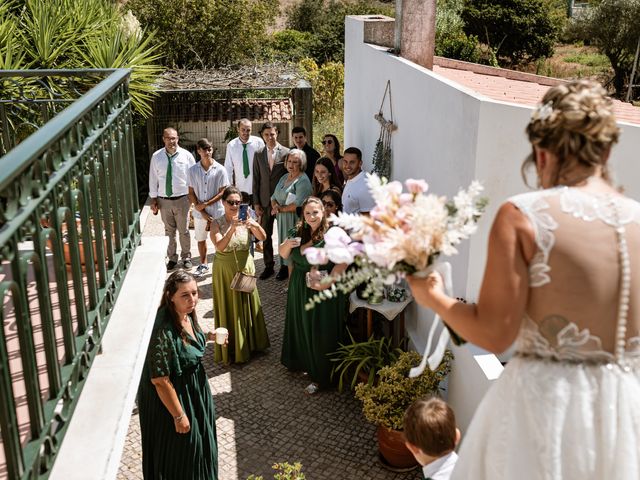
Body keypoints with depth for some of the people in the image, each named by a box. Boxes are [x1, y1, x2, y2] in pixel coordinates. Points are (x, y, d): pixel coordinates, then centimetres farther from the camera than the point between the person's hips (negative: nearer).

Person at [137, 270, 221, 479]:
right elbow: (160, 380, -28)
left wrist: (208, 337, -4)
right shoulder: (163, 331, -34)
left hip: (194, 388, 9)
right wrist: (179, 416, -21)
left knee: (199, 437, 29)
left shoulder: (186, 314, -8)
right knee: (179, 448, 13)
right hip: (174, 397, -9)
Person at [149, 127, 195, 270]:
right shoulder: (156, 156, -2)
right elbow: (153, 178, 4)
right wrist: (153, 199, 4)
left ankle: (186, 257, 27)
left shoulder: (186, 156, -6)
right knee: (169, 231, 13)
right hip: (163, 200, 2)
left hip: (182, 199, -1)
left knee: (183, 231, 9)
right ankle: (172, 258, 28)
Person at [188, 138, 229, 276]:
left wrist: (205, 204, -14)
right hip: (199, 213, 3)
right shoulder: (193, 170, -2)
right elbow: (191, 193, -1)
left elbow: (222, 192, -8)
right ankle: (203, 264, 34)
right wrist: (202, 212, -8)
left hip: (217, 212, -2)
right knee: (200, 239, 16)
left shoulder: (220, 170, -8)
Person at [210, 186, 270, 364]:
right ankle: (231, 349, 21)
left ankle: (250, 343, 33)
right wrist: (232, 228, -37)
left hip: (245, 267, 2)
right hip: (225, 270, -2)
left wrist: (255, 225, -38)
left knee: (247, 305, 14)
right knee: (229, 307, 7)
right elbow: (220, 247, -25)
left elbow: (263, 237, -19)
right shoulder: (217, 223, -11)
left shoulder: (246, 220, -6)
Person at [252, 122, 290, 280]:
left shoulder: (286, 153, -4)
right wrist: (256, 203, 2)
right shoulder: (258, 154, 6)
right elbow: (256, 180, 7)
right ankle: (269, 266, 18)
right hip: (265, 201, 3)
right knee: (266, 235, 8)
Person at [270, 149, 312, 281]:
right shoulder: (284, 177, 15)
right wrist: (275, 205, -8)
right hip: (282, 218, 8)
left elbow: (298, 204, -22)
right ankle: (284, 267, 27)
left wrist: (282, 208, -12)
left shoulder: (303, 181, -13)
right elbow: (274, 196, 14)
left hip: (294, 219, -8)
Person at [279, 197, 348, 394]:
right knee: (301, 328, 20)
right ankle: (302, 362, 42)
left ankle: (321, 377, 19)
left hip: (322, 293, -6)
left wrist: (327, 283, -27)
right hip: (299, 289, 6)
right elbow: (283, 254, 10)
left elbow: (343, 261, -24)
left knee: (321, 334, 4)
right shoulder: (298, 231, 3)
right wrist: (287, 244, -12)